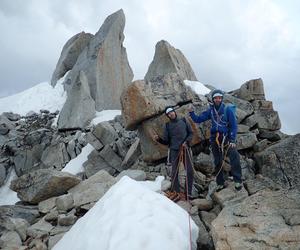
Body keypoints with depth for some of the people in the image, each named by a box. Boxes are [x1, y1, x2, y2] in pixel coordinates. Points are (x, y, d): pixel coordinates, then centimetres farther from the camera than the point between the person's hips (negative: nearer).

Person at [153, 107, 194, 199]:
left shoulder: (183, 121, 8)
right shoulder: (167, 125, 5)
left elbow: (191, 133, 9)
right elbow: (166, 141, 3)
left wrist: (186, 141, -7)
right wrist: (158, 139, -15)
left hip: (185, 149, 1)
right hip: (174, 150, -1)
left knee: (190, 171, -1)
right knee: (174, 172, 0)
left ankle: (188, 193, 9)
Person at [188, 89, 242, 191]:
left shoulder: (227, 110, -3)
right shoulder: (210, 111, 7)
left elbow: (234, 125, -5)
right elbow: (198, 119, 10)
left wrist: (232, 140, -12)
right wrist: (191, 113, -8)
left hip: (227, 138, -4)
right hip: (214, 139, 4)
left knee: (234, 157, -23)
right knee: (218, 162, 10)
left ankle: (238, 181, -13)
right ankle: (220, 183, 23)